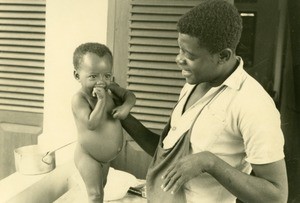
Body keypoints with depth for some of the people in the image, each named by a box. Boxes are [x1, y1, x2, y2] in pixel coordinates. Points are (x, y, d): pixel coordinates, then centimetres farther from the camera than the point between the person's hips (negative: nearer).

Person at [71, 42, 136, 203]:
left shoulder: (110, 89, -7)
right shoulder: (79, 99, -27)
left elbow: (130, 96, 4)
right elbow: (92, 124, -36)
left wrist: (126, 106, -17)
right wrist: (102, 100, -38)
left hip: (106, 156, 7)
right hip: (88, 156, -7)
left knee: (101, 186, 26)